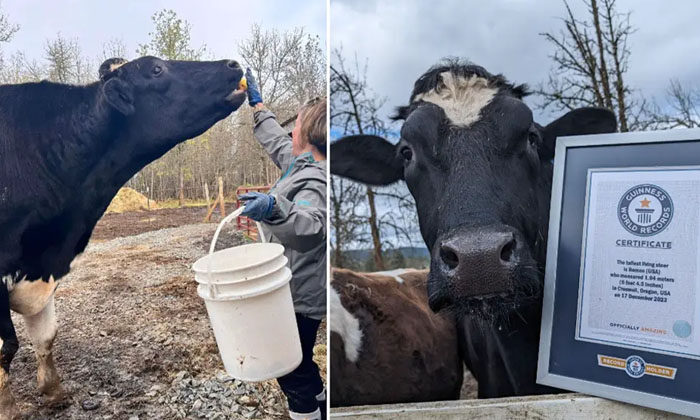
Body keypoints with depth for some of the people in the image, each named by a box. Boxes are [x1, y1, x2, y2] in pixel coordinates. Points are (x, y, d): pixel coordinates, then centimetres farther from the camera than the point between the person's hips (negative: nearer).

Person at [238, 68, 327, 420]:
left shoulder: (314, 181, -25)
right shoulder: (303, 163, 6)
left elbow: (311, 228, -44)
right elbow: (277, 143, 25)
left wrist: (275, 209, -62)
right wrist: (258, 105, 31)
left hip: (298, 299, -11)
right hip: (296, 291, 11)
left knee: (292, 372, 5)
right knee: (300, 365, 28)